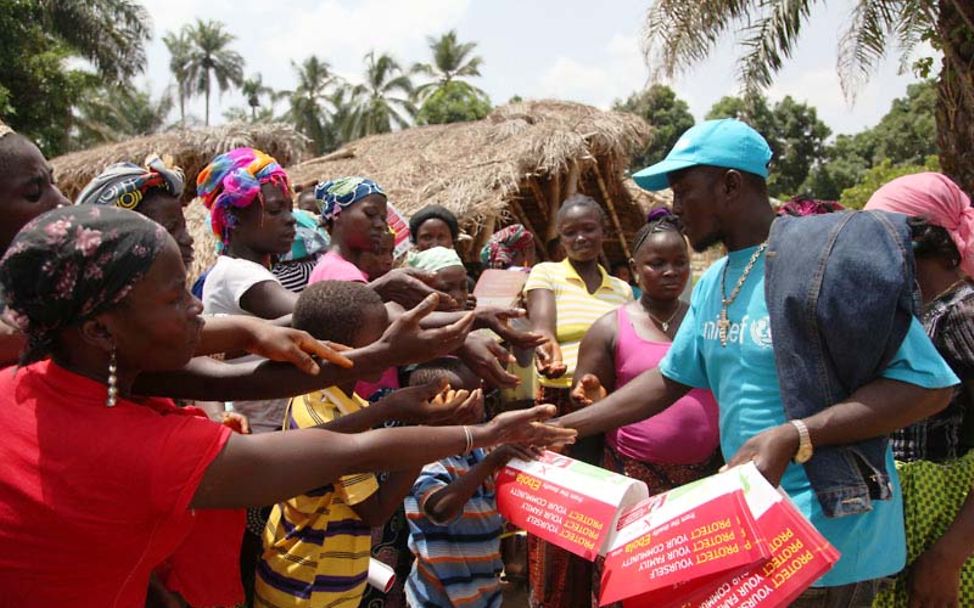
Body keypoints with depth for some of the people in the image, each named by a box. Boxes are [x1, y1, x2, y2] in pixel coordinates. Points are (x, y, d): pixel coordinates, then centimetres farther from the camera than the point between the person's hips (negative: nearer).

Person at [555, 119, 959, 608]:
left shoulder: (825, 259, -16)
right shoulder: (712, 284, 8)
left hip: (831, 536, -7)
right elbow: (668, 380, 15)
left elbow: (928, 384, -18)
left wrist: (793, 437, -27)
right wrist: (559, 428, 9)